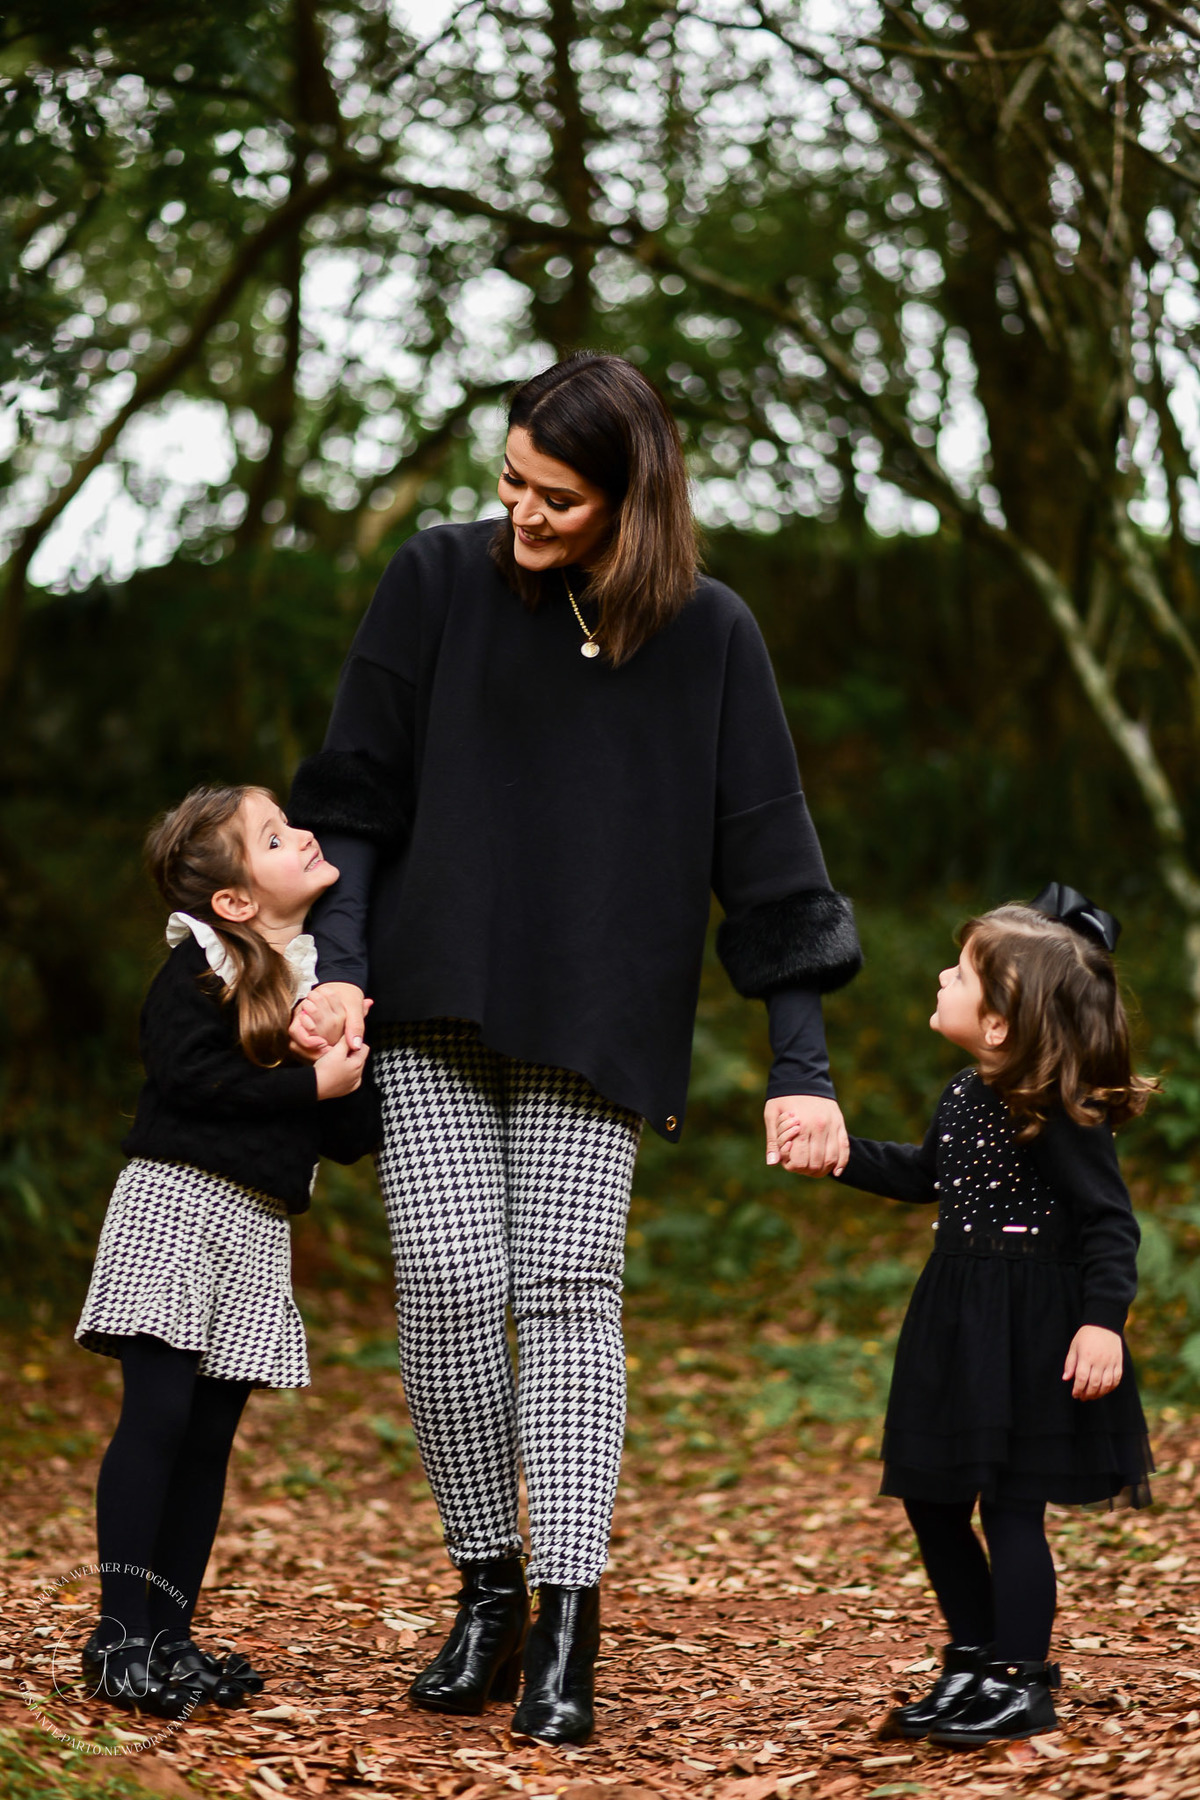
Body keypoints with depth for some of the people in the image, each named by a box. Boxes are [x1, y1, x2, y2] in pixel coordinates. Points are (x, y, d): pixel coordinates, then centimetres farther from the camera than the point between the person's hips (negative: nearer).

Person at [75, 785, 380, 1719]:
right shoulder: (199, 966, -3)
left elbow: (356, 1136, 12)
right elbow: (189, 1073, -19)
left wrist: (356, 1064, -7)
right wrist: (309, 1085, -14)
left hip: (259, 1226, 6)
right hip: (175, 1201, -5)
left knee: (211, 1435, 5)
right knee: (159, 1413, -11)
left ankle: (171, 1634, 10)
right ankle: (121, 1632, -8)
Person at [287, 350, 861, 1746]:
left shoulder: (707, 636, -1)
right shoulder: (437, 583, 0)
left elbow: (766, 859, 0)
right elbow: (353, 797, 3)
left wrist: (799, 1067, -5)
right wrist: (336, 961, -11)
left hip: (596, 1030, -1)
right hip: (431, 1010, 1)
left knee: (567, 1289, -9)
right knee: (448, 1287, -7)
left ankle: (567, 1628, -9)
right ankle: (489, 1595, 7)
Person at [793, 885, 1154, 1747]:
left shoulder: (1060, 1112, -17)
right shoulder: (966, 1097, 7)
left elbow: (1109, 1221, -17)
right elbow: (924, 1173, 25)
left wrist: (1103, 1320, -25)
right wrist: (839, 1151, 17)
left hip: (1032, 1331, -9)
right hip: (959, 1321, 9)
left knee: (1011, 1503, -3)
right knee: (932, 1497, 12)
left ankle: (1022, 1685, 8)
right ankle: (977, 1663, 26)